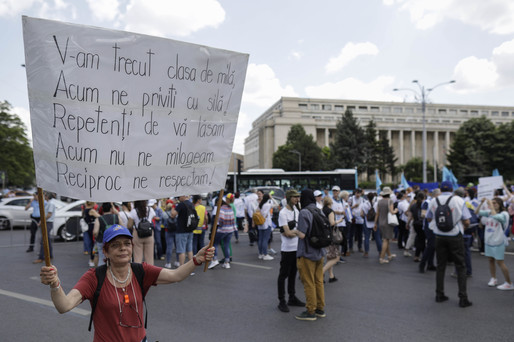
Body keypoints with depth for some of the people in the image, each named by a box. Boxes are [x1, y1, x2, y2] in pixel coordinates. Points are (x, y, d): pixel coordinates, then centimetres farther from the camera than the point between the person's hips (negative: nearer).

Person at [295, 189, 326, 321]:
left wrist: (297, 231, -3)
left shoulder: (304, 213, -19)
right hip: (320, 252, 8)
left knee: (309, 283, 4)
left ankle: (310, 311, 13)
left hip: (307, 254, -8)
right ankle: (320, 309, 27)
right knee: (319, 282, 17)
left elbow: (302, 235, -22)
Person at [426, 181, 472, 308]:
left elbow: (429, 218, 12)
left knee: (440, 266, 12)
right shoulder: (458, 200, -9)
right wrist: (463, 227, 12)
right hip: (455, 236, -3)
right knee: (460, 266, 5)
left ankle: (439, 295, 18)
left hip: (439, 236, 3)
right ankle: (463, 299, 4)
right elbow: (467, 222, -9)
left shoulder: (433, 201, -1)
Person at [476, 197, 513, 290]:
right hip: (488, 240, 6)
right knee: (491, 260, 14)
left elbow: (495, 216, -32)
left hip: (498, 242, -6)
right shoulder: (489, 212, 4)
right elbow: (477, 212, 1)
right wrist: (481, 203, -8)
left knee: (500, 262, -4)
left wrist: (491, 207, -25)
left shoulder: (504, 214, -12)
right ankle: (493, 279, 29)